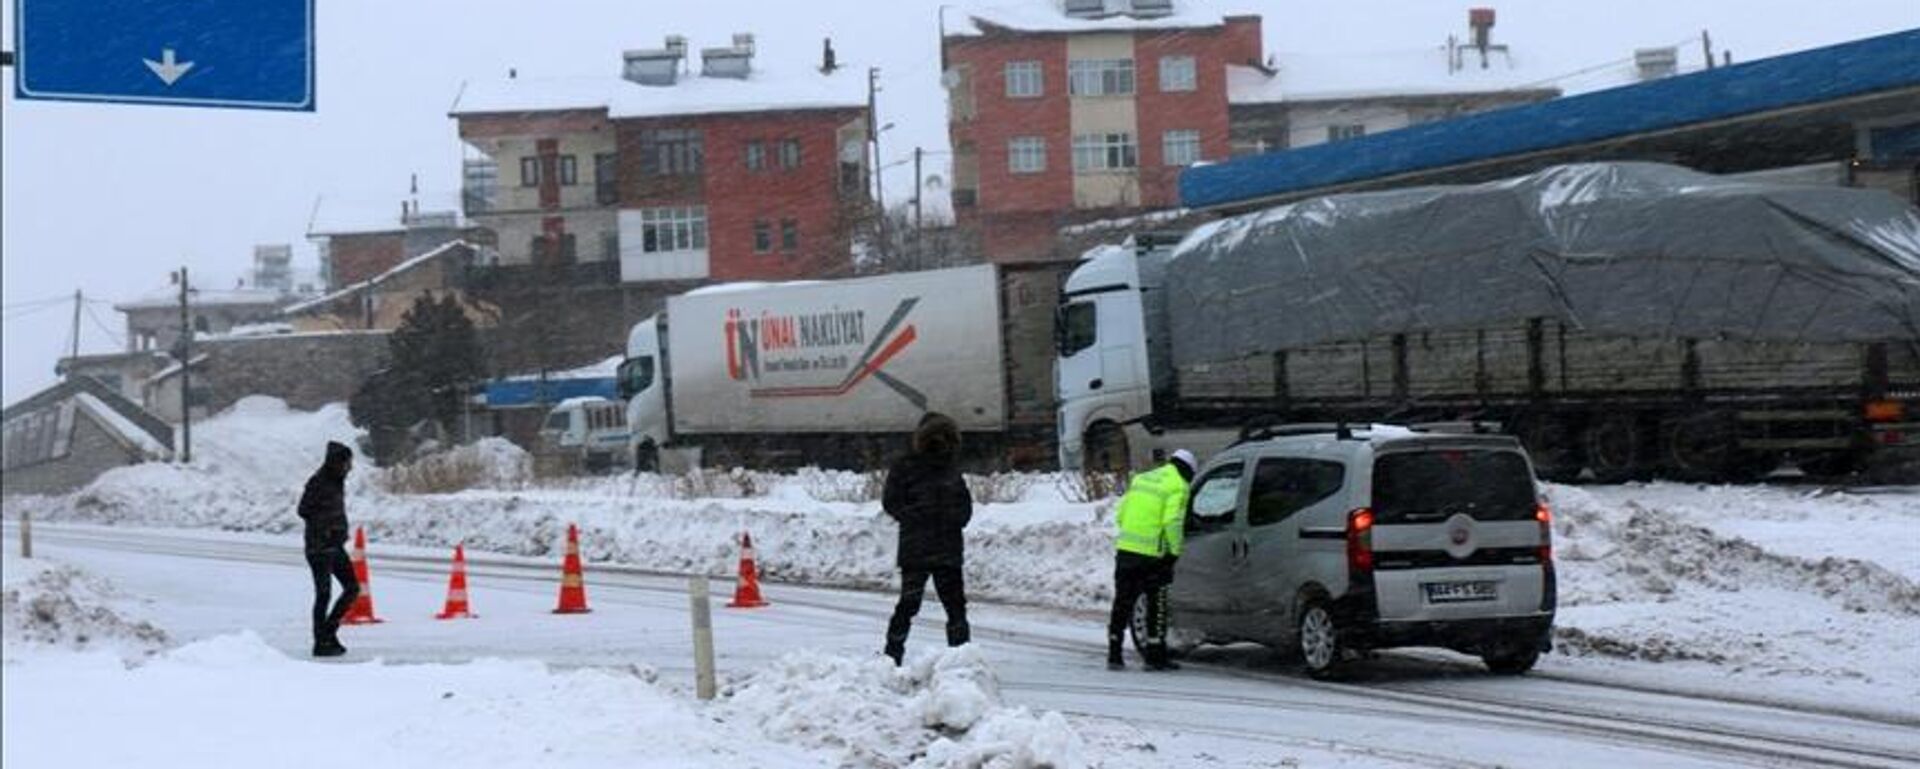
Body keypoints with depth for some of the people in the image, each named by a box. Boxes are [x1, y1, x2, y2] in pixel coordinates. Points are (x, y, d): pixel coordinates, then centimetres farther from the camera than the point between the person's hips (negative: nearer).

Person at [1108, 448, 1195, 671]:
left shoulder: (1140, 479, 17)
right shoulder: (1178, 487, -4)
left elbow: (1120, 514, 16)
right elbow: (1172, 522, -16)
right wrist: (1174, 552, -8)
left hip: (1125, 549, 6)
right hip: (1151, 553, -6)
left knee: (1122, 603, 11)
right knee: (1157, 605, 5)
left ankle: (1114, 655, 12)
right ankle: (1155, 657, 6)